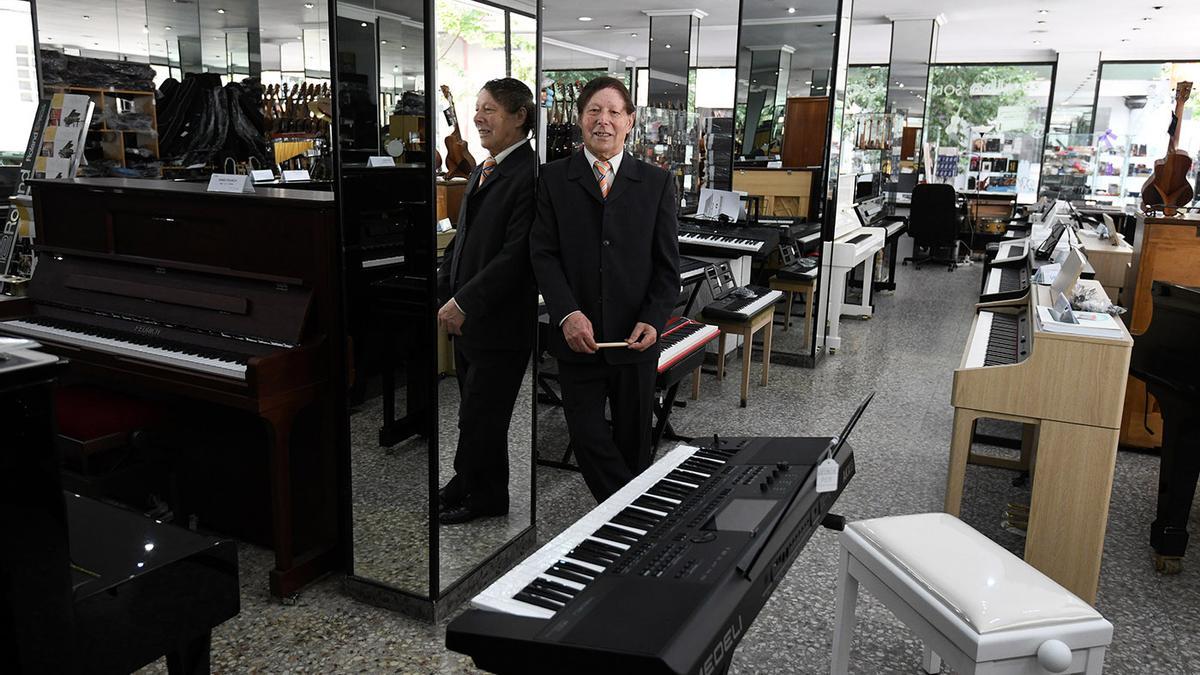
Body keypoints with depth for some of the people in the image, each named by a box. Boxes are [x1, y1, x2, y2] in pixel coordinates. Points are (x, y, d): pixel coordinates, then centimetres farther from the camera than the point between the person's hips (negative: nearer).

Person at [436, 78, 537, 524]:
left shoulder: (529, 175, -17)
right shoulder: (484, 170, 13)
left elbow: (516, 254, -23)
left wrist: (464, 303, -20)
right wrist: (441, 292, 8)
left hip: (499, 321, -8)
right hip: (467, 317, 8)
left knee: (480, 416, 4)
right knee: (476, 412, 20)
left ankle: (484, 496, 22)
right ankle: (469, 483, 35)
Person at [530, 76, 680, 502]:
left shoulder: (656, 183, 5)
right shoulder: (553, 179, 3)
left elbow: (667, 263, 3)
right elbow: (543, 254, -4)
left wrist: (653, 319, -12)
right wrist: (567, 314, -18)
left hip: (635, 338, 1)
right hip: (577, 336, 0)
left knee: (634, 439, 12)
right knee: (586, 436, 1)